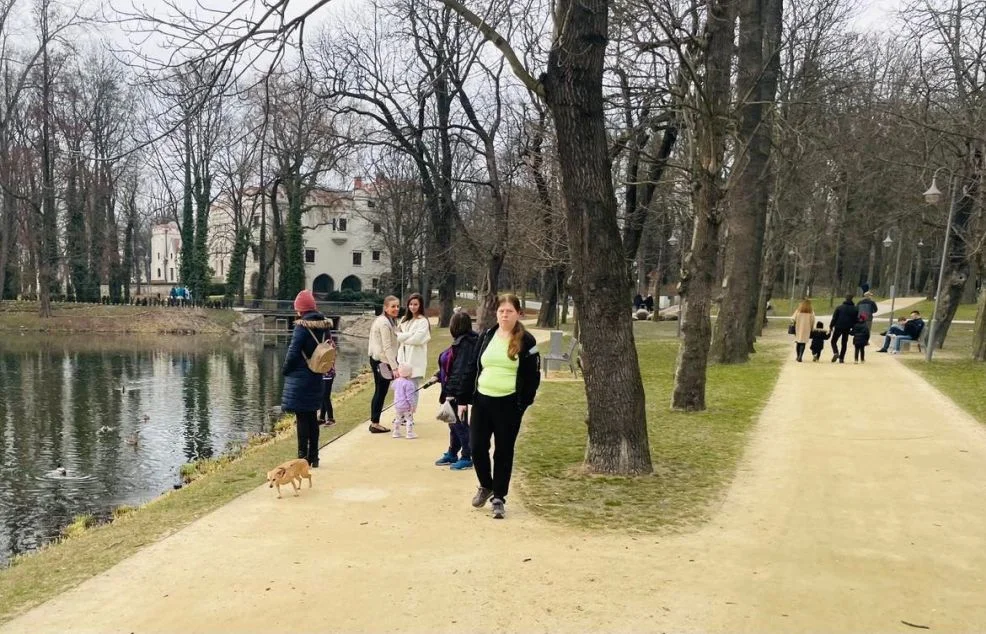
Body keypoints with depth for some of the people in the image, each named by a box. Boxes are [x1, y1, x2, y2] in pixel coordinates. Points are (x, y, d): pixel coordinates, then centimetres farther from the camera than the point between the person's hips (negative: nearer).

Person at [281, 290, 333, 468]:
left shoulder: (302, 326, -17)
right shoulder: (324, 325, 3)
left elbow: (293, 352, -16)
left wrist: (285, 370, -1)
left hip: (300, 378, -7)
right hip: (316, 378, 7)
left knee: (301, 417, 0)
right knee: (312, 417, 14)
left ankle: (303, 457, 4)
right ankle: (313, 457, 20)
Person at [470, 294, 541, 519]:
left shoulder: (526, 341, -3)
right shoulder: (486, 336, 8)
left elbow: (533, 376, -2)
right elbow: (474, 368, 12)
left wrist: (524, 403, -9)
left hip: (508, 404, -3)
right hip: (482, 400, 4)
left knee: (504, 452, 5)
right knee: (477, 446, 4)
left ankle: (499, 498, 18)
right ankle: (485, 486, 30)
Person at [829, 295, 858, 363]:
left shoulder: (839, 307, -3)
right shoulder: (855, 309, 4)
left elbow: (834, 318, -4)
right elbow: (856, 320, 8)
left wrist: (831, 326, 1)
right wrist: (853, 328, 15)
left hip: (838, 327, -2)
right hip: (847, 329, 2)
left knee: (833, 341, 8)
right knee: (844, 343, 11)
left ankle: (835, 353, -16)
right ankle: (841, 358, 8)